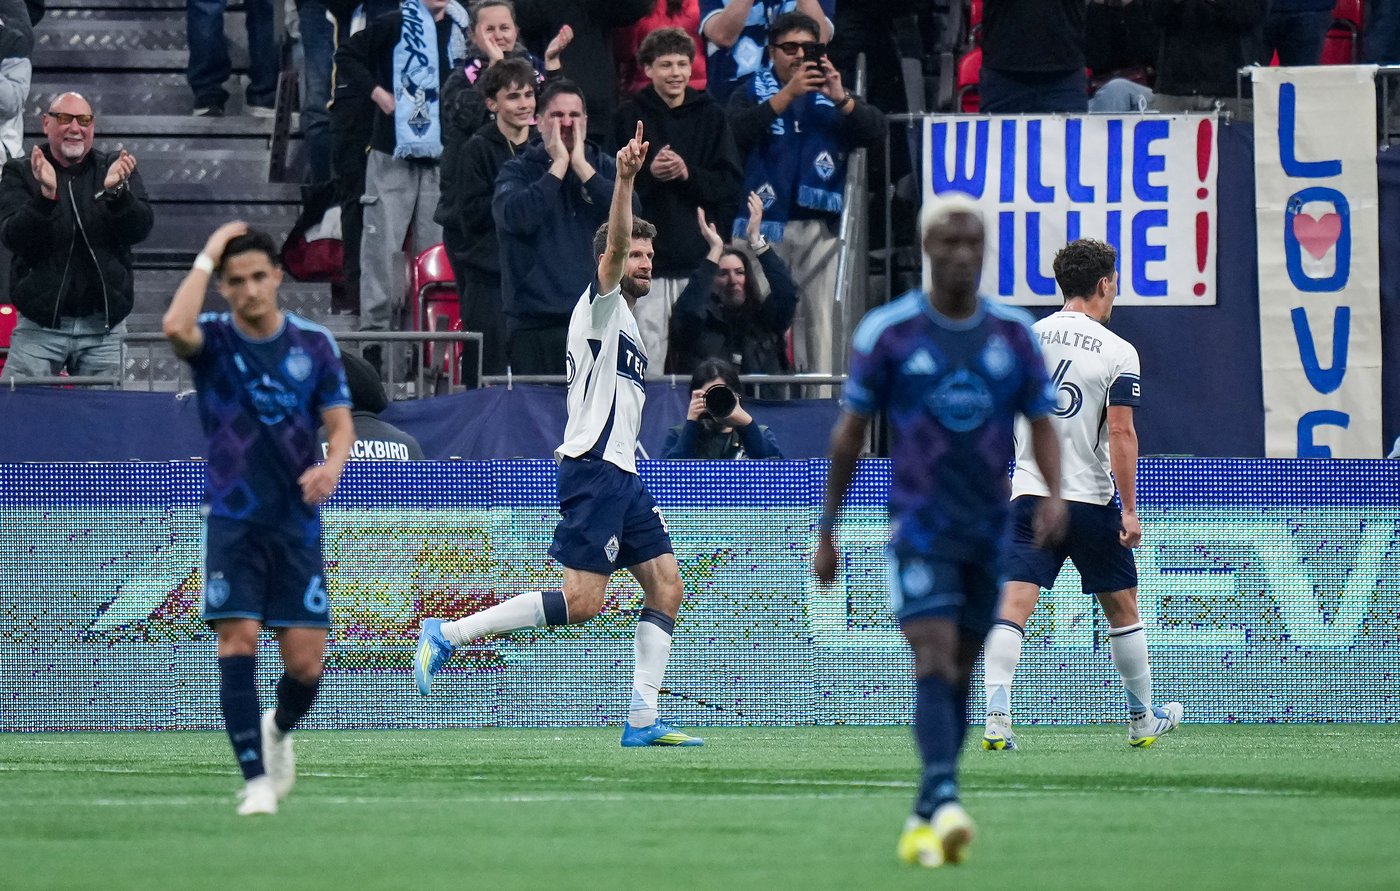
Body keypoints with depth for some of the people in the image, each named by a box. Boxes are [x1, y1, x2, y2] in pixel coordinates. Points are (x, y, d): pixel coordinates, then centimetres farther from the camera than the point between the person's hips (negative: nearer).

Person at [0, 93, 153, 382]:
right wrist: (46, 195, -27)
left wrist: (116, 190, -24)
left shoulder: (116, 169, 8)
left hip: (103, 328, 1)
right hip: (40, 325, -1)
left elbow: (140, 229, -4)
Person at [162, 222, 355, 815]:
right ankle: (256, 778, -11)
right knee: (238, 640, -16)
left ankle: (279, 730, 31)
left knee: (304, 661, -3)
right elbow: (176, 327, -28)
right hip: (233, 521, -2)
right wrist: (207, 257, -20)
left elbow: (339, 421, 3)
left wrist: (332, 464, -18)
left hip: (297, 522, 2)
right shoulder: (214, 339, -4)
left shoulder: (314, 343, 3)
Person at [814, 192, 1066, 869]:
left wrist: (1054, 493, -14)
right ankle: (944, 803, -32)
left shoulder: (1014, 334, 5)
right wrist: (827, 530, 5)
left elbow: (1042, 425, 6)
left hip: (988, 530, 4)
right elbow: (849, 433, 3)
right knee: (935, 662, -20)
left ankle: (923, 822, 18)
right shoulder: (886, 332, -3)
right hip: (918, 525, -4)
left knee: (959, 676, 9)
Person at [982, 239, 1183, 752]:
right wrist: (1129, 510, -9)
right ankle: (1143, 719, 27)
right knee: (1122, 609, 15)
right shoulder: (1118, 353, -5)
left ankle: (997, 716, -25)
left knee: (1013, 604, -7)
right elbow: (1121, 434, -12)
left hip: (1030, 495, 2)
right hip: (1091, 499, -2)